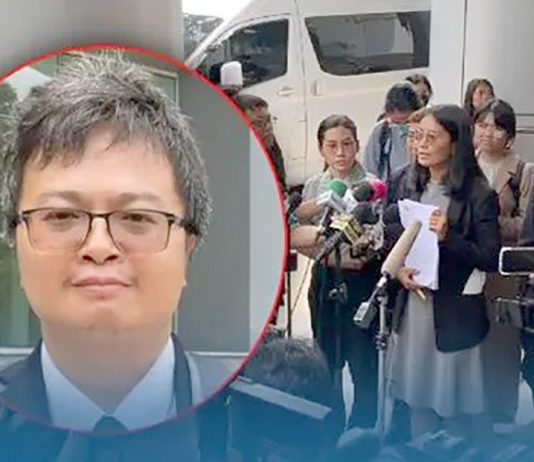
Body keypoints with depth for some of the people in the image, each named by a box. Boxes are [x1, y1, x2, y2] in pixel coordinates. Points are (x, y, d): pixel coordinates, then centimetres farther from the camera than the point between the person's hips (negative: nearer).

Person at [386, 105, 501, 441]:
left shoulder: (478, 194, -9)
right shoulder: (411, 186, 6)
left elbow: (490, 259, -13)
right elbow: (390, 234, 11)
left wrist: (447, 237, -26)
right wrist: (398, 268, -7)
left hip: (454, 313, -4)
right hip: (413, 306, 5)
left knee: (455, 408, 7)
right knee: (419, 399, 15)